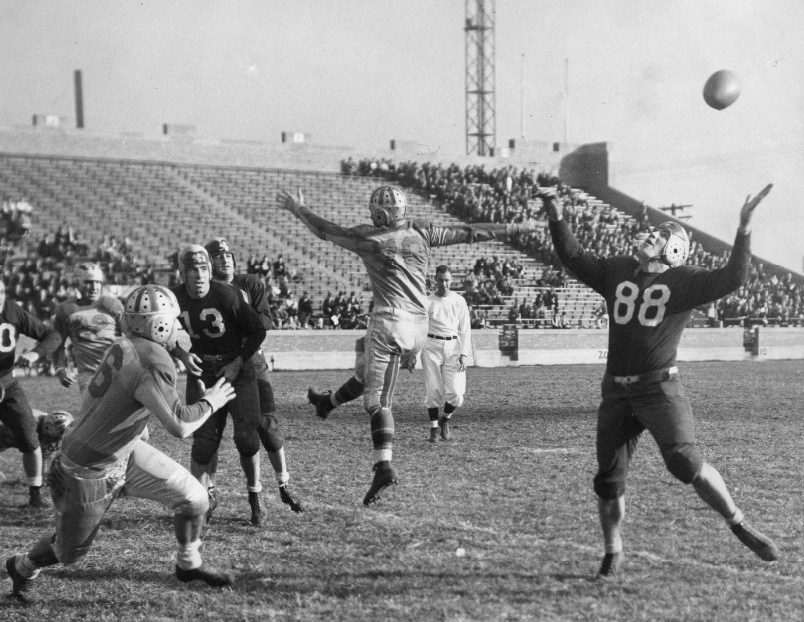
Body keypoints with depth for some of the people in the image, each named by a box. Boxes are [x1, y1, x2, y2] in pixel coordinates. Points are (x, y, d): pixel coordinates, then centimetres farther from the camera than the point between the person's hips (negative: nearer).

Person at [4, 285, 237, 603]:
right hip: (90, 470, -8)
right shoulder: (152, 364, -33)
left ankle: (189, 564, 28)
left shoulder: (125, 346, -7)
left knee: (194, 498, 4)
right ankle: (23, 567, 46)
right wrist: (210, 403, -17)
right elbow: (180, 426, -31)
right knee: (70, 551, 16)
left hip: (124, 452, 8)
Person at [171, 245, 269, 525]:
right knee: (204, 440, -4)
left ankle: (255, 497, 14)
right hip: (201, 370, 2)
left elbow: (257, 331, -10)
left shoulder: (226, 295, -20)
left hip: (236, 368, -2)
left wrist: (238, 363, -14)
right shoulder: (176, 298, -9)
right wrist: (182, 355, -7)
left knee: (247, 436, -5)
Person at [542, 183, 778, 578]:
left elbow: (731, 279, -12)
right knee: (609, 478, 6)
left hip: (660, 388, -4)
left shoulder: (684, 282, 0)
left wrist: (744, 230, -21)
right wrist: (557, 220, 11)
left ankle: (739, 525, 1)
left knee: (685, 462, -17)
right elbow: (575, 260, 20)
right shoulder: (616, 271, 14)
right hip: (616, 391, 4)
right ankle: (613, 555, 22)